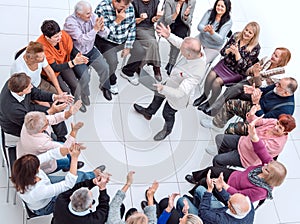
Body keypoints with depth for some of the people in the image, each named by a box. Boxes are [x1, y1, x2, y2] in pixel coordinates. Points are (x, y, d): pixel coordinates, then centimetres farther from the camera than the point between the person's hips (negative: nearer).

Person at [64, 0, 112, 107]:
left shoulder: (92, 16, -10)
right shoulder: (70, 22, -25)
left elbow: (105, 34, -7)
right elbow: (82, 40, -33)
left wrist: (102, 28, -30)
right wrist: (95, 29, -38)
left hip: (90, 50, 5)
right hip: (76, 53, -5)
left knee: (104, 68, -6)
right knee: (85, 77, -20)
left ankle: (104, 86, 26)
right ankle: (84, 96, 12)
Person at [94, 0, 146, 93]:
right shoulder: (102, 8, -26)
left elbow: (132, 28, -2)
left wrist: (128, 47, -6)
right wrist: (118, 20, -34)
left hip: (125, 39, 6)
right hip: (106, 41, -6)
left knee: (140, 51, -6)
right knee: (112, 61, -28)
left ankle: (127, 72, 22)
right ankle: (110, 82, 5)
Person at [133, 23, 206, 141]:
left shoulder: (195, 74, -47)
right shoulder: (196, 52, -28)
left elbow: (180, 93, -44)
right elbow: (179, 42, -9)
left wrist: (163, 89, -53)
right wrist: (169, 36, -23)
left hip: (176, 97, -7)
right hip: (171, 83, 7)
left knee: (168, 114, 24)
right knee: (158, 96, 33)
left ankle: (167, 130, 59)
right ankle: (148, 112, 65)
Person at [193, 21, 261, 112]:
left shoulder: (255, 48, -15)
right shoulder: (236, 36, -2)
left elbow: (244, 67, -16)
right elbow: (222, 52, 0)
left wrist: (237, 53, -27)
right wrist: (229, 50, -22)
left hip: (237, 72, -4)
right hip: (226, 63, 4)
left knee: (217, 81, -24)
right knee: (211, 75, -23)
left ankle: (210, 103, -1)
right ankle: (205, 95, 2)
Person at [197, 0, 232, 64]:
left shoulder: (228, 22, -16)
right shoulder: (209, 12, -7)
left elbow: (220, 39, -24)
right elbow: (199, 26, -14)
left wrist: (212, 32, -46)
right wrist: (204, 29, -40)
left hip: (213, 48, -3)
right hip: (200, 40, 3)